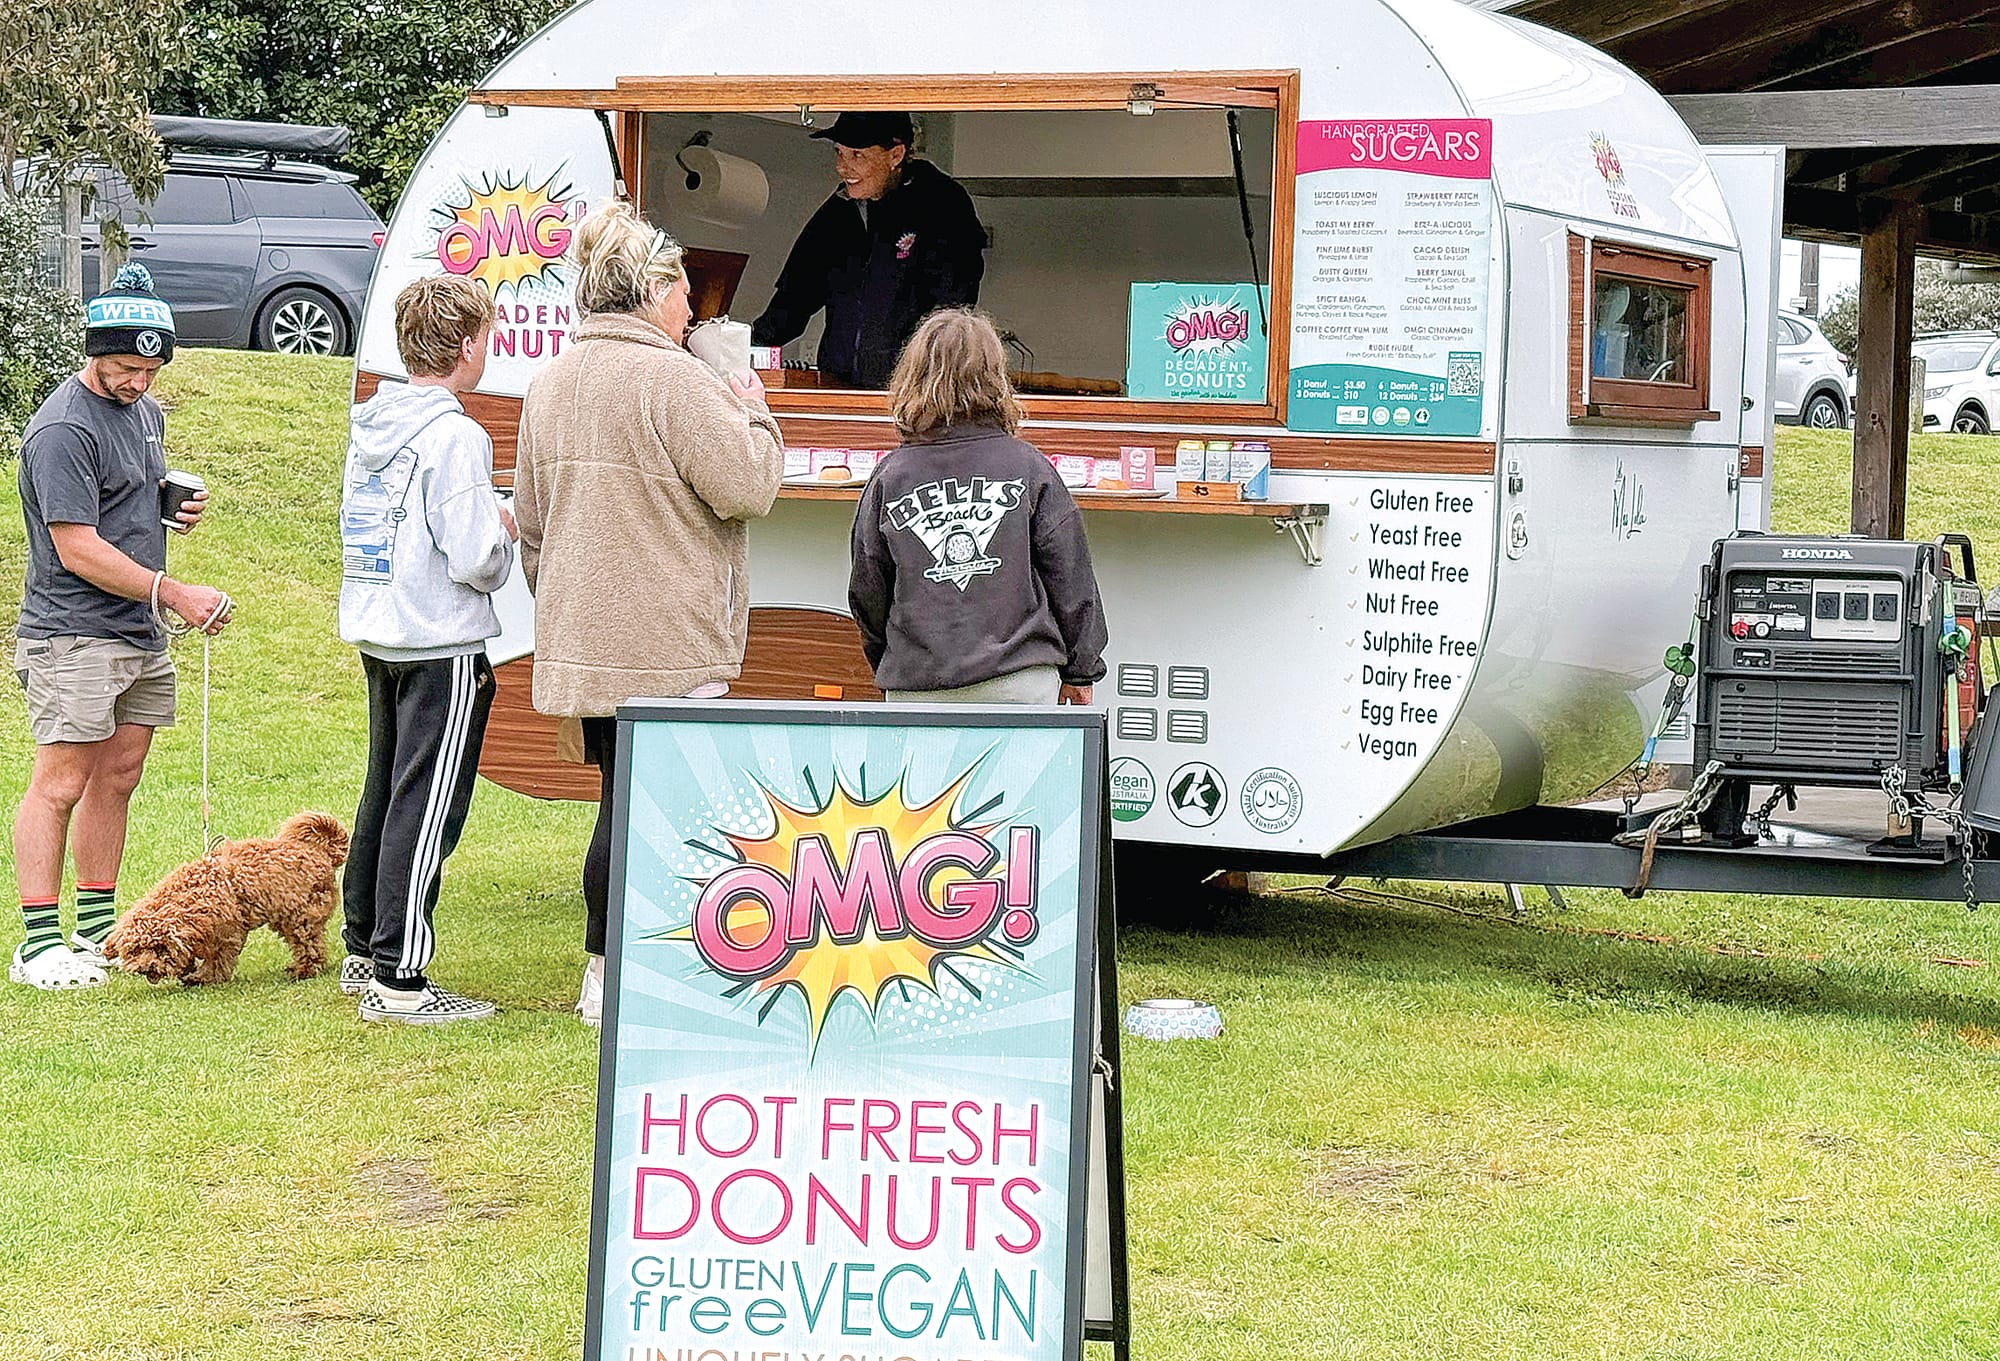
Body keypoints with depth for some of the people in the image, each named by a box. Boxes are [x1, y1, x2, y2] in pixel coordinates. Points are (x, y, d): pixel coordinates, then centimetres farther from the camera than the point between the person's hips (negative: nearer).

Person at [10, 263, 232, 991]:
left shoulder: (145, 410, 13)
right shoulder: (63, 429, -15)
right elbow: (78, 550, -19)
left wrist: (177, 506, 7)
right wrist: (173, 593, -20)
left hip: (142, 633, 9)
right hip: (73, 637, -9)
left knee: (117, 778, 11)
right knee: (60, 784, -8)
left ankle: (98, 927, 19)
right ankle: (39, 943, -6)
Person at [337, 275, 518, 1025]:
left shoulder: (369, 426, 9)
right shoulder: (454, 437, -17)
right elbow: (473, 561, -22)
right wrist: (504, 538, 0)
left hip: (377, 635, 9)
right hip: (443, 645, -9)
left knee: (385, 789, 19)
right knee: (426, 807, -5)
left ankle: (363, 951, 28)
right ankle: (400, 979, -4)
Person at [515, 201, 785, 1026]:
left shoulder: (551, 383, 15)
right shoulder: (671, 379, -12)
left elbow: (531, 521, 21)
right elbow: (747, 486, -13)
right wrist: (753, 416, 6)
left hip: (581, 639, 8)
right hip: (667, 642, -8)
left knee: (623, 798, 14)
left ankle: (608, 967, 18)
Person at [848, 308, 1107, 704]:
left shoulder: (889, 477, 3)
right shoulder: (1028, 466, 1)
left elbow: (867, 591, 9)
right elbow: (1069, 575, 5)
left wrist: (888, 664, 25)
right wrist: (1080, 670, 16)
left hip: (916, 687, 1)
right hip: (1020, 681, 0)